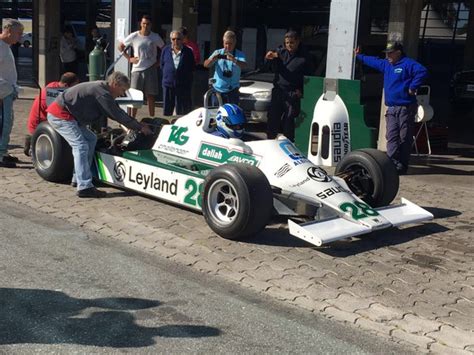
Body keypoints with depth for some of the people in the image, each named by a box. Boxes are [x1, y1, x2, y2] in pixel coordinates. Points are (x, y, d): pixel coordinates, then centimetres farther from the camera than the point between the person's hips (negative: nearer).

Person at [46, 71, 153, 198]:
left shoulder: (101, 88, 12)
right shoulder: (102, 93, -18)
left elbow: (117, 112, 18)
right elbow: (118, 115, -15)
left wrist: (137, 124, 18)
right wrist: (140, 127, -7)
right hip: (60, 115, -11)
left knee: (90, 139, 16)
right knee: (81, 146, -18)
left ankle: (78, 178, 18)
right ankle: (84, 187, -22)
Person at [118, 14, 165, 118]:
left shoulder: (155, 37, 2)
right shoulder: (134, 36, -1)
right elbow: (120, 47, 8)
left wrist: (159, 61, 2)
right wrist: (129, 58, 0)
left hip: (151, 69, 1)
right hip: (137, 70, 0)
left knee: (150, 96, 3)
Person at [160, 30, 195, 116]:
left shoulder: (188, 51, 2)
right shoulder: (166, 50, 8)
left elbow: (192, 67, 5)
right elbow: (162, 64, 14)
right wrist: (167, 73, 5)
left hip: (183, 85, -2)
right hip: (168, 84, 2)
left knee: (182, 110, 0)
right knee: (167, 110, 7)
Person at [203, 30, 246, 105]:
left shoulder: (240, 54, 1)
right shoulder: (217, 53, 7)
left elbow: (243, 65, -20)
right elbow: (206, 65, -4)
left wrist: (234, 60, -41)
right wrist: (212, 59, -27)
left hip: (232, 91, -2)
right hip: (217, 89, 2)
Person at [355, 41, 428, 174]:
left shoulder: (408, 64, -8)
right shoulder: (386, 65, 19)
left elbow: (422, 71, -23)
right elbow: (373, 61, 36)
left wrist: (412, 87, -20)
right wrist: (359, 56, 46)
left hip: (405, 108, -7)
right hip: (391, 108, 8)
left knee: (405, 138, -2)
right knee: (392, 137, -1)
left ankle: (402, 166, 0)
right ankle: (392, 163, -5)